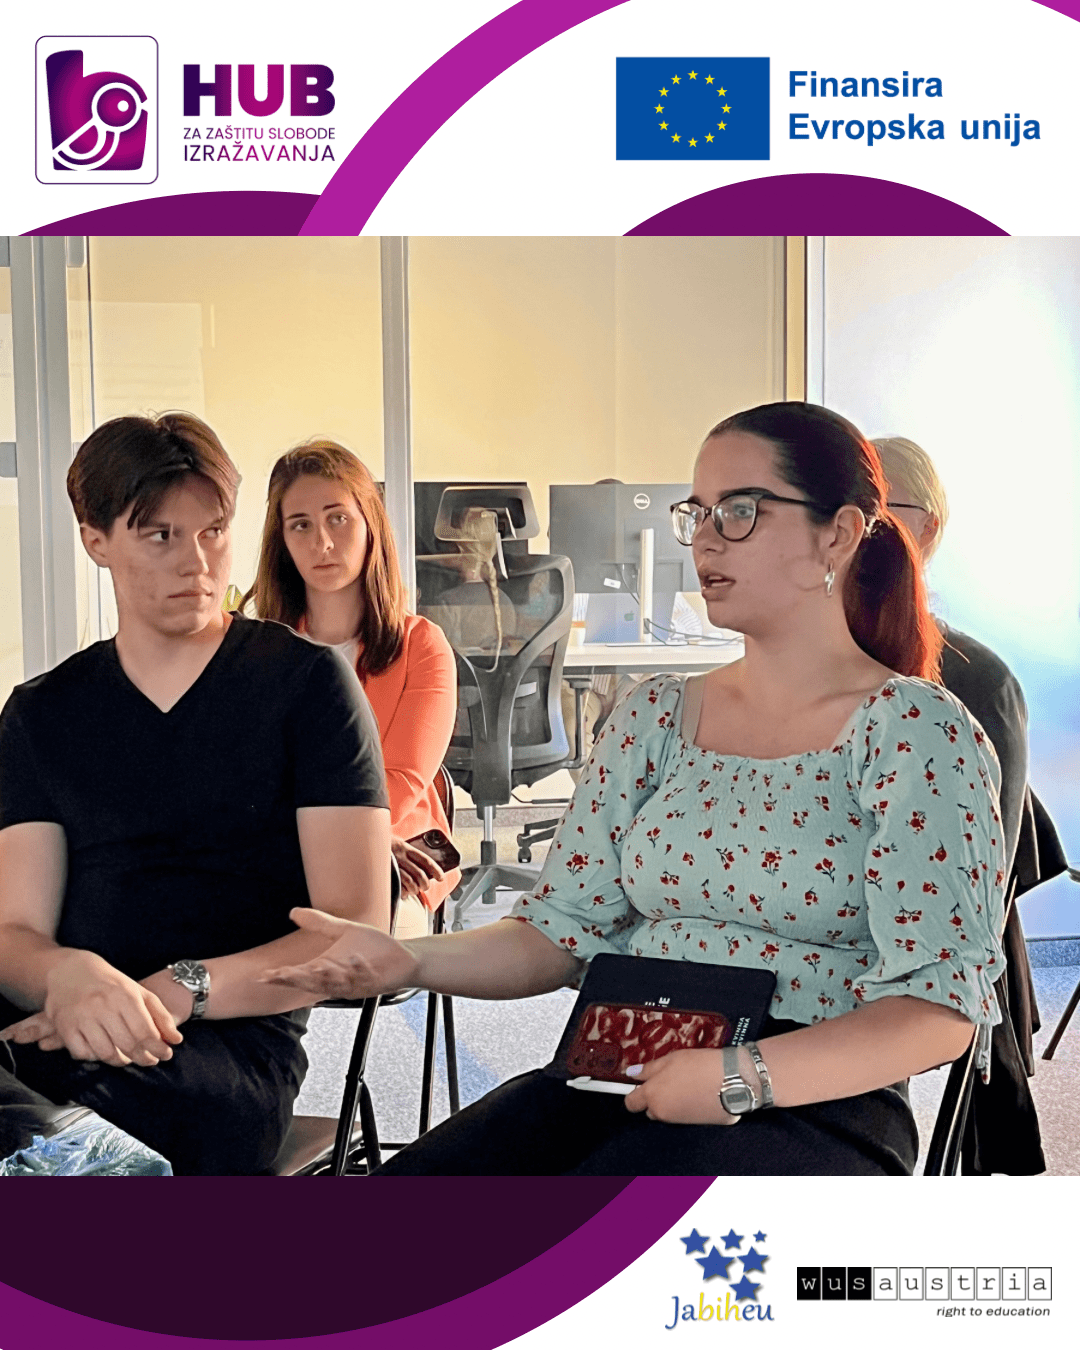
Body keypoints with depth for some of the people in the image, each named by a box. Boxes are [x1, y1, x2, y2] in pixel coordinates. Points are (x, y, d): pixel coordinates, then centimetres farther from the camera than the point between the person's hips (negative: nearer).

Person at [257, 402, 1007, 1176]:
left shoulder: (913, 730, -3)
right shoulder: (655, 717, 14)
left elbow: (940, 1010, -9)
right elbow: (562, 931, 10)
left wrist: (744, 1077, -22)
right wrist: (407, 961, -7)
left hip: (817, 1108, -4)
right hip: (623, 1088, 5)